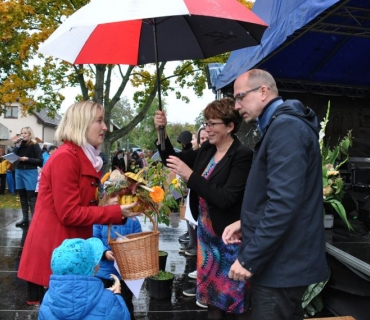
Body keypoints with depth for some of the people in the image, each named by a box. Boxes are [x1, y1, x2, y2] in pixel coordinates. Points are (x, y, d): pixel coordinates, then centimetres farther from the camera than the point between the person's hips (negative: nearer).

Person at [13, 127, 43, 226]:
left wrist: (27, 159, -18)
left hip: (30, 172, -6)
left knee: (31, 196, -5)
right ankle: (25, 218, 18)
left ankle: (33, 218, -2)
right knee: (22, 196, 10)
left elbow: (40, 160, -9)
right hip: (19, 172, 6)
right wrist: (17, 146, -7)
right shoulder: (20, 145, 11)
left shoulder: (34, 145, -5)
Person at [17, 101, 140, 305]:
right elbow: (70, 214, -21)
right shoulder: (65, 158, -18)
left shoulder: (88, 159, 10)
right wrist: (117, 212, -18)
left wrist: (121, 211, -1)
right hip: (51, 252, -9)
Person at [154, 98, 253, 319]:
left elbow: (225, 199, -25)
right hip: (207, 234, 7)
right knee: (212, 292, 19)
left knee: (236, 298, 8)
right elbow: (172, 159, 11)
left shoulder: (243, 156, -17)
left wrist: (190, 175, -27)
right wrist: (161, 131, -4)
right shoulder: (206, 150, 5)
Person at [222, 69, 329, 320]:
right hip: (284, 259, 10)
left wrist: (249, 259, -22)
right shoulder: (281, 124, 14)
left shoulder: (285, 126, -19)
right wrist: (245, 223, 8)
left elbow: (284, 203, -28)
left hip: (281, 263, -10)